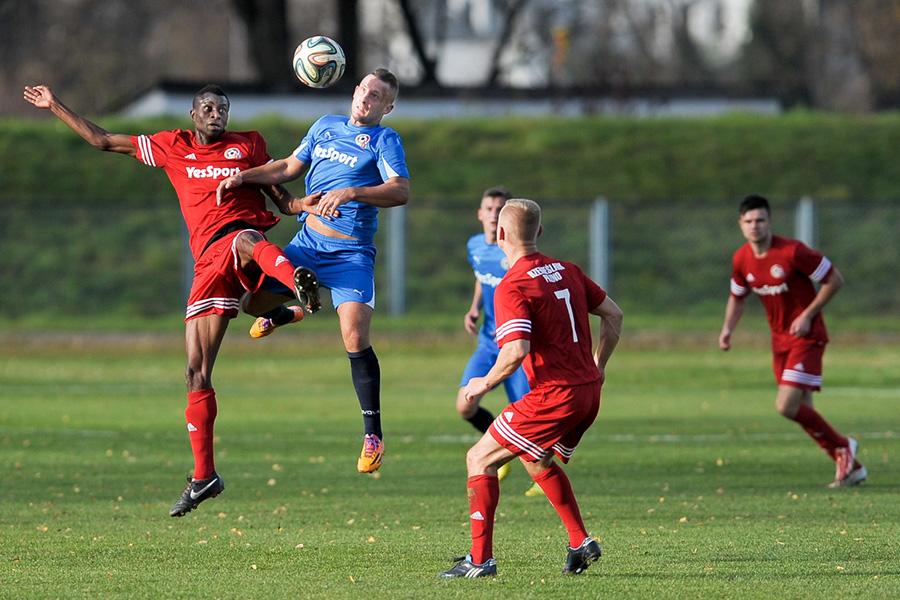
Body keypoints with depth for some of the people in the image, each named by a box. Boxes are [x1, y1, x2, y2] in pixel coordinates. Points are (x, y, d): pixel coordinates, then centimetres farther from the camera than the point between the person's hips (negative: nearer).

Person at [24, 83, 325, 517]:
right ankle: (203, 476, 9)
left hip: (246, 232, -3)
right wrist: (55, 107, 27)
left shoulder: (248, 145, 16)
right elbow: (102, 141, 26)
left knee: (245, 242, -44)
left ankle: (298, 282, -78)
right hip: (209, 262, 3)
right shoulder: (172, 147, 20)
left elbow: (276, 192, 20)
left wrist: (297, 204, -3)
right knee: (196, 371, 0)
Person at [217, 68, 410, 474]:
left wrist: (349, 193, -29)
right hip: (307, 242, 5)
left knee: (355, 337, -19)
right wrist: (244, 177, 11)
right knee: (255, 300, 1)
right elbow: (290, 167, 24)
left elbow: (400, 192, -18)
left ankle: (373, 432, -10)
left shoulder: (384, 140, -4)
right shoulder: (326, 126, 13)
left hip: (351, 253, -5)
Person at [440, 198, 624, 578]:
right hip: (588, 391, 8)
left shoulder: (512, 287, -14)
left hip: (554, 396, -8)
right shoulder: (566, 271, 9)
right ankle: (580, 543, 27)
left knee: (479, 460, 2)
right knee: (535, 459, 31)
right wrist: (596, 367, 25)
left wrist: (486, 383, -8)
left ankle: (480, 559, -3)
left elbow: (517, 350, -25)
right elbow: (613, 315, 16)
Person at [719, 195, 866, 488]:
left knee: (787, 406, -18)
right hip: (780, 339, 7)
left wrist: (807, 315, -17)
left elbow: (835, 279, -13)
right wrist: (727, 329, 1)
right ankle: (852, 467, 22)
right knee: (802, 411, 7)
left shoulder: (792, 251, -20)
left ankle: (842, 447, 5)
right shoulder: (741, 260, 0)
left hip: (806, 336, -7)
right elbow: (737, 296, 18)